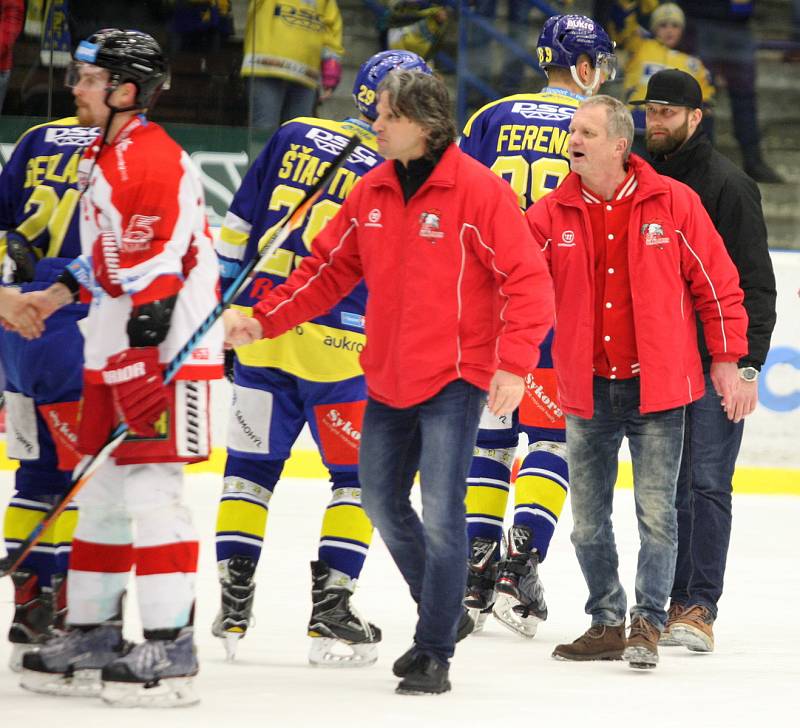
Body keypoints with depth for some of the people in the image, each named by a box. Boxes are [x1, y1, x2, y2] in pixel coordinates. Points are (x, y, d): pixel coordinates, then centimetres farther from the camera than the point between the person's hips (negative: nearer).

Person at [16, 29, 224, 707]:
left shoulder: (154, 160, -17)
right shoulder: (101, 158, 15)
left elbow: (162, 265, -21)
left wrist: (149, 353, -23)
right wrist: (60, 293, 31)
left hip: (167, 346, -11)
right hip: (114, 349, 11)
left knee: (151, 488, -12)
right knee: (102, 491, 14)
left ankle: (170, 647, -10)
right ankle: (92, 634, 22)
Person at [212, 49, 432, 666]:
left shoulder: (295, 136, 4)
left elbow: (239, 227, 8)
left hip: (260, 330, 4)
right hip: (337, 345, -4)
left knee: (252, 464, 12)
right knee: (361, 475, 9)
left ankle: (232, 604, 10)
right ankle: (330, 610, 4)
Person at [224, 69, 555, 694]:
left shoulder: (479, 190, -14)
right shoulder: (373, 192, 5)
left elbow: (528, 280, -15)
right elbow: (329, 269, 10)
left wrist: (514, 365, -22)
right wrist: (262, 320, 1)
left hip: (454, 378, -7)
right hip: (389, 379, 7)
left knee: (440, 513, -10)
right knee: (382, 500, 13)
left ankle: (435, 654, -2)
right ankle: (439, 611, 33)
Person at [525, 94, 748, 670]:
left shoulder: (673, 203, -5)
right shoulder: (553, 214, 1)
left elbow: (716, 281, 0)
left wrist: (726, 358, 0)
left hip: (657, 387, -3)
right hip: (587, 390, 3)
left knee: (656, 512, -5)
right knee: (588, 518, 9)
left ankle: (648, 623, 4)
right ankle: (607, 623, 22)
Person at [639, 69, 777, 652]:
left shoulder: (728, 184, -6)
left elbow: (755, 283, -9)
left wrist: (747, 366, -15)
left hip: (716, 364, -6)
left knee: (707, 484, -7)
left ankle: (700, 609, -7)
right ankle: (674, 602, 13)